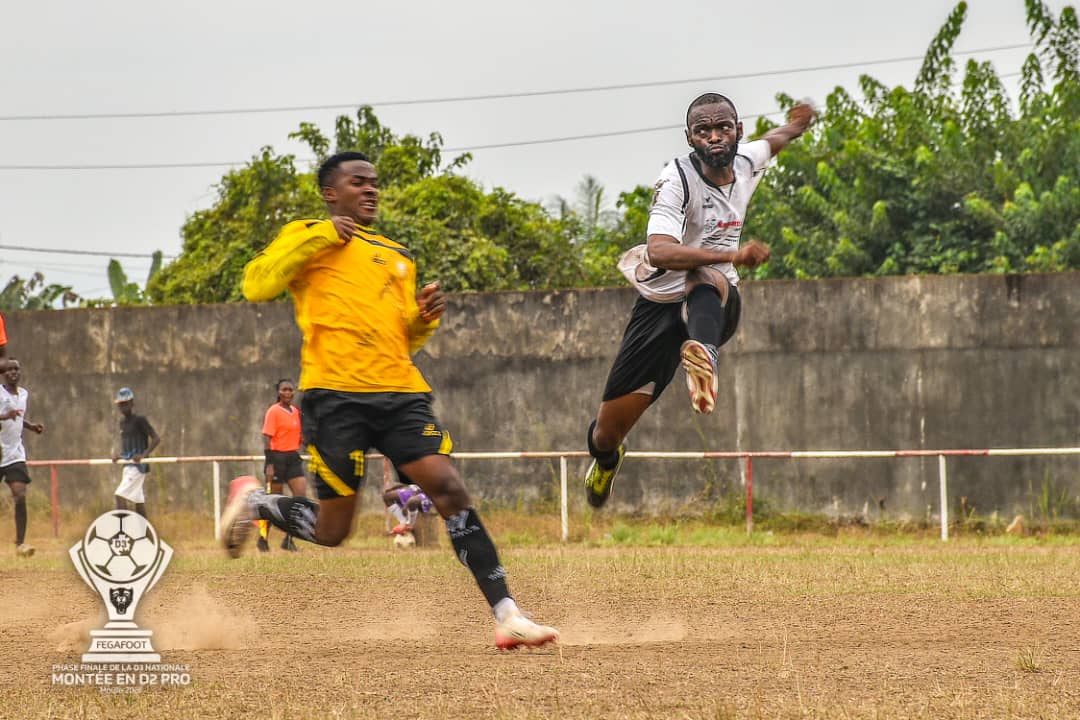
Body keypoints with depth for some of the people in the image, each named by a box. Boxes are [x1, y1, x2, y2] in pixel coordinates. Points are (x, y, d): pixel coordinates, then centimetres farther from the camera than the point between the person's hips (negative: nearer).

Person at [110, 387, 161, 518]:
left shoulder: (140, 420, -10)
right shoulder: (123, 422, 14)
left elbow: (156, 439, -14)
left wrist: (143, 455, -24)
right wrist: (119, 456, 7)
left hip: (138, 466, -9)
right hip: (128, 466, 9)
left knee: (120, 495, -19)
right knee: (138, 500, 10)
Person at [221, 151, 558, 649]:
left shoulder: (397, 257, 26)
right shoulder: (308, 239, 9)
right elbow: (256, 286, -6)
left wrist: (424, 319, 8)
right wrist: (318, 237, -9)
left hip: (400, 392, 5)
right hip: (336, 395, -5)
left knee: (450, 491, -13)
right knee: (331, 530, -4)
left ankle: (506, 615, -15)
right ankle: (253, 501, 26)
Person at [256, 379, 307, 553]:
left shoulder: (296, 412, 12)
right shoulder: (274, 412, -9)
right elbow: (267, 438, -14)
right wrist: (269, 464, -20)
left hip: (293, 458, 6)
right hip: (277, 457, -6)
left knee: (301, 495, -7)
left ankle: (288, 539, 0)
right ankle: (263, 538, 15)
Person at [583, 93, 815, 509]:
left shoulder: (746, 164, 2)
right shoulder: (678, 178, -18)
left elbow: (770, 142, 31)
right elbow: (658, 252, -36)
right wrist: (732, 255, -46)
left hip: (715, 303, 2)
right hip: (660, 303, -2)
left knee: (707, 280, -38)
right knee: (608, 431, 2)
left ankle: (702, 353, -71)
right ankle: (606, 459, 41)